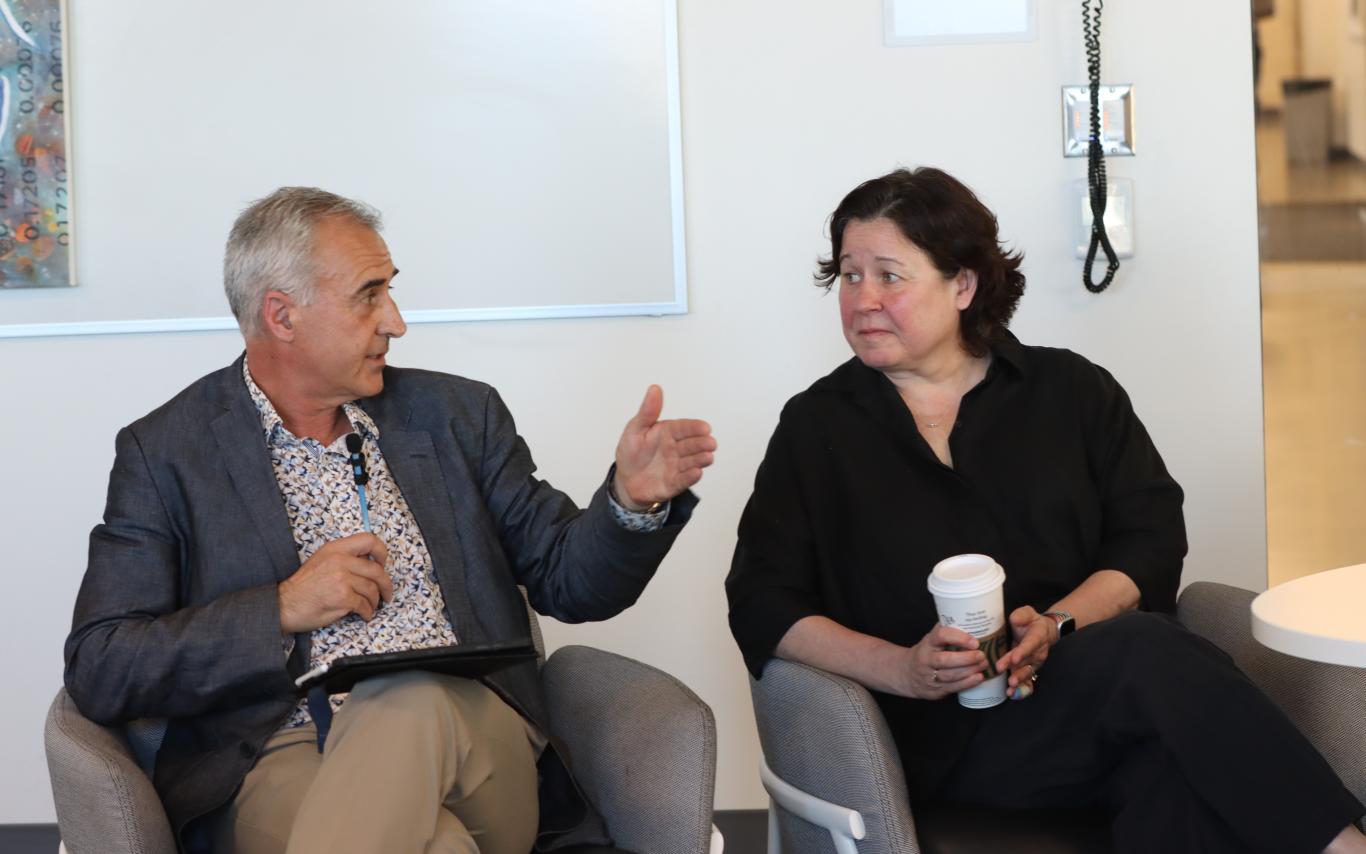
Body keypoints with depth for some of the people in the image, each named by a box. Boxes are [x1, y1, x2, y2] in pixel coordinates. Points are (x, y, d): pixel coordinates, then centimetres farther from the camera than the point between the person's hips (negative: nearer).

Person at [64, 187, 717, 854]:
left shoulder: (456, 415, 16)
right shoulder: (164, 453, 6)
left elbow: (566, 581, 17)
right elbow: (96, 674, 0)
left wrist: (632, 499, -4)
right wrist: (282, 611, -10)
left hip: (471, 741, 5)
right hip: (283, 758, -4)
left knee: (411, 700, -34)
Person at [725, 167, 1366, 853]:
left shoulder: (1073, 391, 16)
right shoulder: (816, 427, 12)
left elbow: (1153, 538, 7)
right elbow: (762, 604, 5)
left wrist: (1057, 627, -13)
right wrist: (905, 669, -11)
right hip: (948, 741, -2)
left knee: (1183, 773, -37)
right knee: (1146, 650, -32)